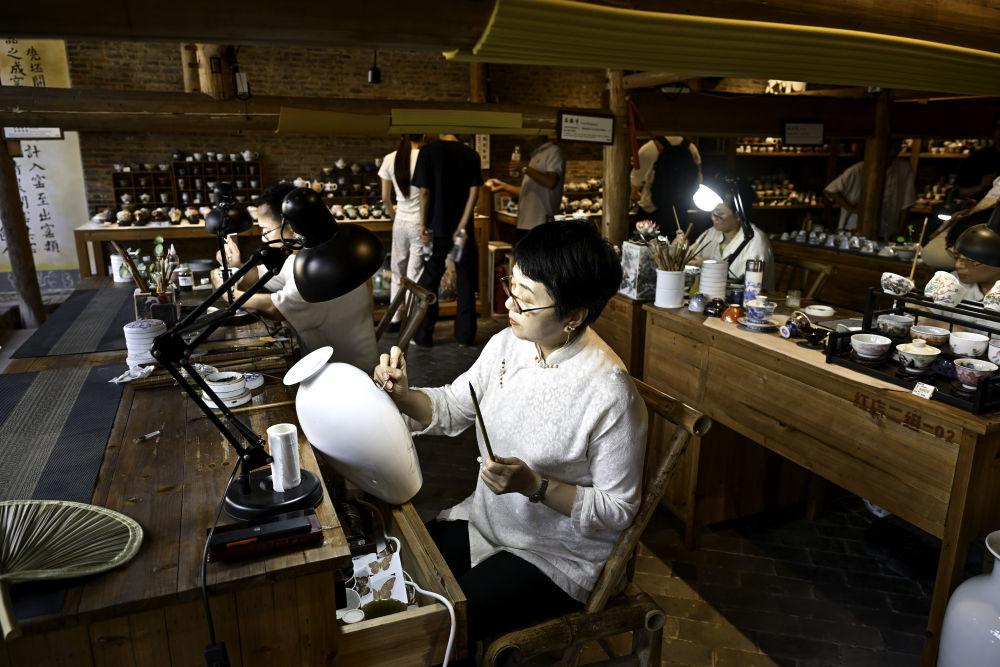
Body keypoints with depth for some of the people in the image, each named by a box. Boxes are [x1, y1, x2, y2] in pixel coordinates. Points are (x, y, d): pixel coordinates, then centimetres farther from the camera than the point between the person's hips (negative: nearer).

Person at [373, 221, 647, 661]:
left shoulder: (609, 394, -28)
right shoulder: (508, 344, -8)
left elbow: (617, 510, -19)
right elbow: (452, 408, 5)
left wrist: (534, 485, -29)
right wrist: (402, 395, -14)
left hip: (557, 558, -6)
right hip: (484, 521, 7)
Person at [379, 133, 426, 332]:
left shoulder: (390, 159, 1)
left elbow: (385, 198, 6)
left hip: (401, 222, 4)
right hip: (419, 222, -4)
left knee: (398, 272, 16)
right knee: (414, 275, 2)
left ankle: (395, 320, 23)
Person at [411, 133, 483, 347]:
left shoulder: (428, 151, -5)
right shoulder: (471, 154, 2)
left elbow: (424, 192, -8)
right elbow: (474, 191, -7)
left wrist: (423, 225, -2)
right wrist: (462, 227, -9)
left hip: (438, 227, -1)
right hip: (464, 228, 2)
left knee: (429, 281, 8)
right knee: (466, 282, 10)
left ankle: (423, 336, 12)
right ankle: (465, 335, 15)